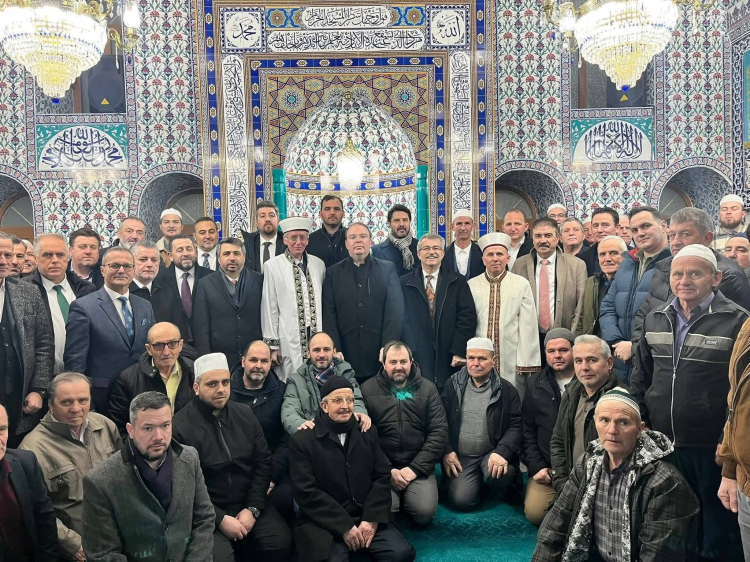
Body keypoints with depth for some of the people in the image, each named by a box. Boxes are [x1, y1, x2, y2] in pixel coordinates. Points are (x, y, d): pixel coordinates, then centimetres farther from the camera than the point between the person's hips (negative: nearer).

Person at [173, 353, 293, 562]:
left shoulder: (244, 414, 3)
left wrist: (253, 508, -6)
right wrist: (220, 519, -16)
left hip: (247, 503, 5)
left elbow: (263, 462, 5)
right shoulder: (181, 425, -13)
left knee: (281, 543, -11)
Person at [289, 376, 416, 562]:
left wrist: (372, 518, -8)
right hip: (324, 524, -3)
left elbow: (382, 477, 6)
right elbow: (306, 492, -9)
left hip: (367, 518, 4)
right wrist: (344, 527, -14)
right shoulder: (302, 440, -3)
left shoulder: (368, 432, 11)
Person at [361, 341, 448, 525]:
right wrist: (387, 470, -12)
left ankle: (405, 499, 11)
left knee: (425, 511, -21)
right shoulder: (367, 389, 0)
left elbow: (439, 432, -1)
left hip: (418, 466, 1)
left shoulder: (428, 389, 4)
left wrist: (415, 468, -10)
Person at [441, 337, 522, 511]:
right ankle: (478, 481, 18)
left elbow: (516, 426, -7)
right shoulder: (454, 385, 2)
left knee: (500, 474, -33)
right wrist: (447, 450, -7)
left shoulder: (506, 390, -2)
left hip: (492, 453, -1)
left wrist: (502, 452, -22)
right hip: (461, 456, 1)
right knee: (462, 500, -17)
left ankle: (508, 489, 4)